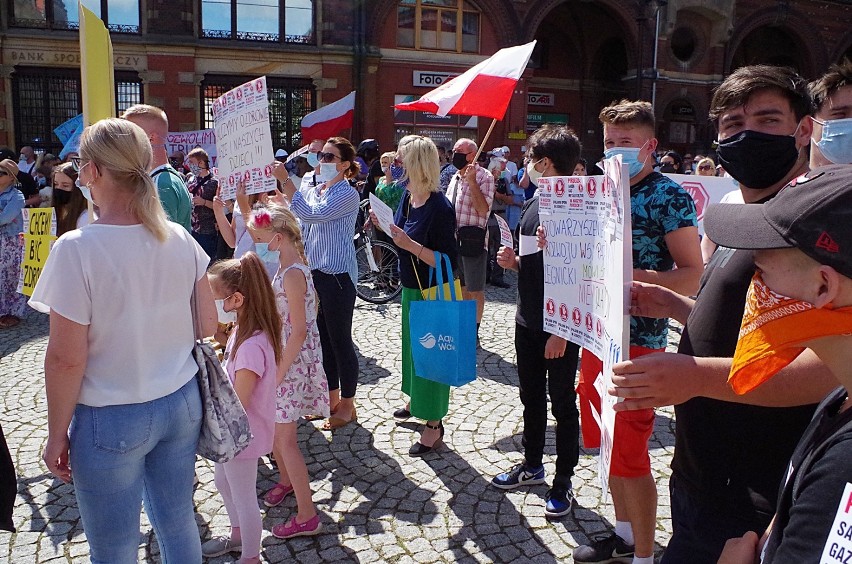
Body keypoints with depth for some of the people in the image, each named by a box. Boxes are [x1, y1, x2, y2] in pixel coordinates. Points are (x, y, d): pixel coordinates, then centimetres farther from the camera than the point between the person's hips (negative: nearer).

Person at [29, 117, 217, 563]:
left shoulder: (76, 248, -18)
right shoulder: (180, 239, -3)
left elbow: (66, 359, -15)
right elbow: (208, 324, 5)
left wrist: (57, 434, -3)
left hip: (110, 422, -4)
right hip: (182, 404, 5)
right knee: (179, 525, 20)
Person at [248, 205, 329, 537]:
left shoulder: (292, 275, -22)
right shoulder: (289, 267, 6)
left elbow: (299, 332, -23)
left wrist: (278, 374, -19)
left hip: (291, 362, -9)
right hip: (280, 357, 9)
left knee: (285, 439, -2)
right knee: (273, 429, 22)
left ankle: (307, 516, 9)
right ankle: (286, 481, 45)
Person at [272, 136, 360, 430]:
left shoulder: (347, 194, -13)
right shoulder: (313, 189, 11)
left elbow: (310, 215, -26)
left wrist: (285, 181, -26)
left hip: (337, 276, -8)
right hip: (314, 274, 8)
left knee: (340, 341, 2)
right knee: (323, 339, 16)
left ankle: (347, 405, 17)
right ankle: (331, 399, 31)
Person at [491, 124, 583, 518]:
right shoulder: (534, 204, 8)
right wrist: (513, 261, -3)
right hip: (528, 322, 8)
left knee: (562, 404, 7)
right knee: (531, 397, 19)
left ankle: (564, 481, 23)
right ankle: (532, 464, 36)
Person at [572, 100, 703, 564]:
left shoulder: (669, 197, -9)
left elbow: (692, 275, -13)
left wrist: (630, 276, -27)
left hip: (638, 341, -7)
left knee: (630, 456, 0)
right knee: (610, 446, 18)